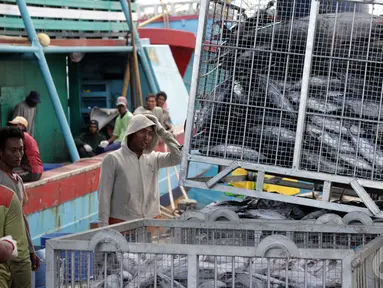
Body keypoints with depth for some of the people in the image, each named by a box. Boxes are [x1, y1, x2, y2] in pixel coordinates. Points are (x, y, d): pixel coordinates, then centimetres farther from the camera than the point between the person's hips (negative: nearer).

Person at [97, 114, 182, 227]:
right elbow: (104, 197, -3)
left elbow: (178, 157, 1)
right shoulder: (113, 159, -2)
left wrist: (162, 132, 1)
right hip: (121, 224, -4)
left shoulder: (153, 158, 11)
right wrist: (104, 228, -8)